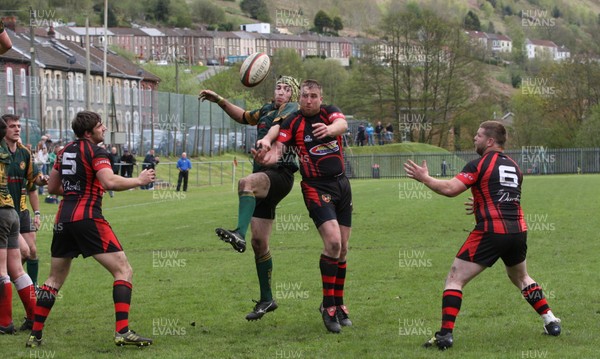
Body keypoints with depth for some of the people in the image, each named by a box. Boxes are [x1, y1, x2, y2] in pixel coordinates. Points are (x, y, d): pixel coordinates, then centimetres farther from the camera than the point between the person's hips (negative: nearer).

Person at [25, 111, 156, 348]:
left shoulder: (65, 151, 16)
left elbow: (52, 187, 23)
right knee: (123, 271, -3)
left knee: (55, 279, 17)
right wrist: (139, 180, -8)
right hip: (87, 217, -7)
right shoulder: (95, 151, -6)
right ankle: (122, 332, -15)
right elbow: (110, 182, -21)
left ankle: (35, 335, 14)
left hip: (63, 219, 7)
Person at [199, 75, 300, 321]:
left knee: (246, 182, -40)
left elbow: (279, 125, -22)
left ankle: (240, 234, -62)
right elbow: (243, 117, 40)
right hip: (263, 176, 8)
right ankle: (266, 300, 12)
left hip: (280, 174, -8)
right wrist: (220, 101, 26)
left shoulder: (292, 108, 0)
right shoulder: (267, 110, 23)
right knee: (259, 242, 5)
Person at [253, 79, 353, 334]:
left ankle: (339, 304, 22)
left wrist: (330, 128, -46)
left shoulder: (330, 112, 1)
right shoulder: (292, 123, -5)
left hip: (342, 185, 4)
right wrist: (265, 158, -39)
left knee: (342, 248, 8)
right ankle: (328, 305, -11)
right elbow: (277, 151, -14)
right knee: (332, 241, -21)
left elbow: (342, 124, -22)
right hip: (316, 187, -4)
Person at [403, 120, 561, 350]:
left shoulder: (479, 165, -6)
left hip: (491, 232, -7)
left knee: (455, 279, -1)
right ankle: (551, 321, 26)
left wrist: (424, 178, -2)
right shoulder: (514, 167, 16)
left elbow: (450, 189, -14)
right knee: (520, 278, 31)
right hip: (518, 230, 7)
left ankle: (445, 334, -11)